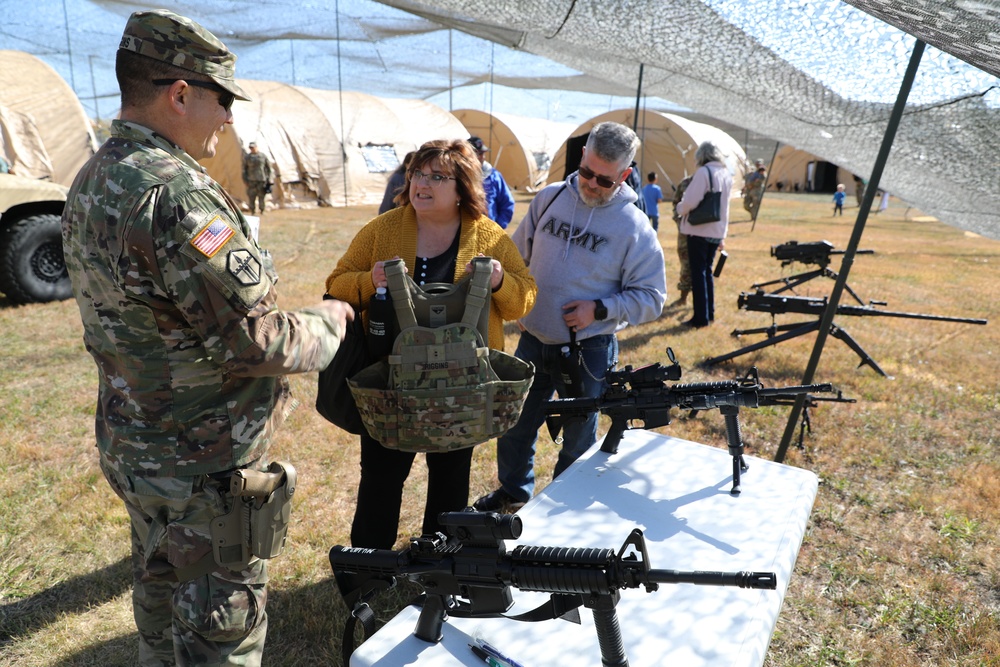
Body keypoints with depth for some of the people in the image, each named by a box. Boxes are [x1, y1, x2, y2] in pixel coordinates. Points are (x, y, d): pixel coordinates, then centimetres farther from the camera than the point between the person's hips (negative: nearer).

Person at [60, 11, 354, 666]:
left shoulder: (91, 181, 5)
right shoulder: (175, 190, -26)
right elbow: (252, 342, -26)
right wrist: (328, 319, -9)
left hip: (131, 448, 9)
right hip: (204, 468, -9)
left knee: (161, 591, 28)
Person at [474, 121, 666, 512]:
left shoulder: (635, 226, -11)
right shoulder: (549, 198, -1)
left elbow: (651, 298, -8)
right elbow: (518, 256, 11)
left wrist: (599, 310, -19)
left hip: (588, 351, -3)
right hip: (533, 341, 4)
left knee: (578, 440, 16)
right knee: (513, 424, 19)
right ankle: (513, 492, 45)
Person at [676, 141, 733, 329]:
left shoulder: (703, 172, -13)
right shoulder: (727, 175, 10)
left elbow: (690, 202, -19)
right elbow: (724, 207, 15)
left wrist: (679, 209, 3)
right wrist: (723, 235, 20)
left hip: (699, 230, -7)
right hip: (717, 232, 7)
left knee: (698, 273, -1)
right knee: (707, 271, 17)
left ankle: (701, 317, 0)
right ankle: (710, 313, 22)